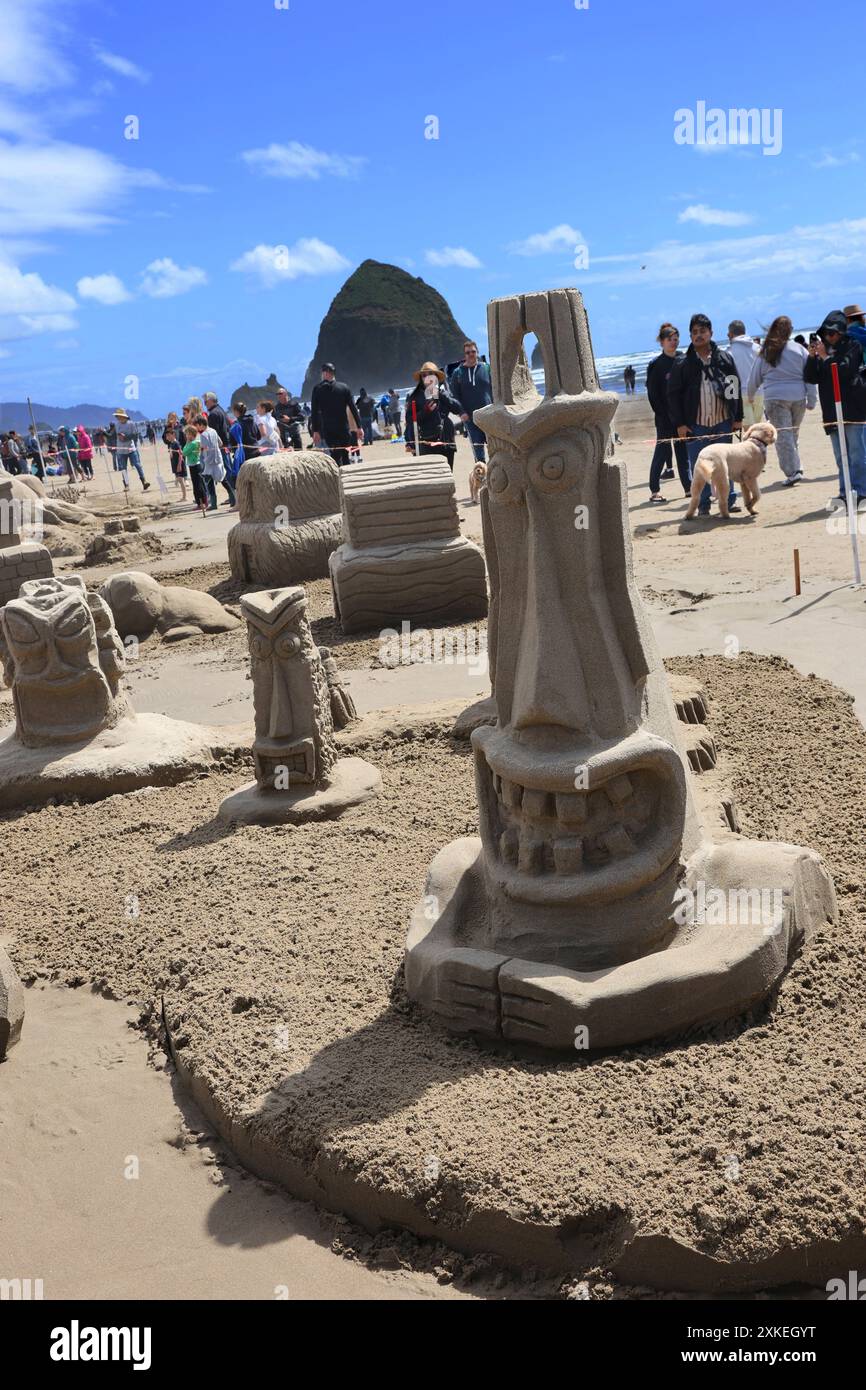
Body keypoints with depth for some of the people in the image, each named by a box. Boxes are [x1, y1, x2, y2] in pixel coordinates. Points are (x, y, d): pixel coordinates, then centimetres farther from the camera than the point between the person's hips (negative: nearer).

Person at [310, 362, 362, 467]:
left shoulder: (317, 389, -2)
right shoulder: (344, 387, 3)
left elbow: (314, 411, -4)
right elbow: (353, 408, 2)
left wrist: (315, 431, 0)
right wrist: (359, 427, 6)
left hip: (328, 430, -1)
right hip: (344, 429, 1)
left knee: (335, 456, 0)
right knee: (345, 457, 10)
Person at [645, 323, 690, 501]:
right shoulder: (656, 365, -5)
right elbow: (653, 395, -7)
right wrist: (663, 416, -12)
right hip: (665, 418, -4)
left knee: (683, 451, 8)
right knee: (662, 451, -2)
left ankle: (688, 487, 12)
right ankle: (654, 490, 2)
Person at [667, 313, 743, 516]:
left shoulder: (725, 358, 6)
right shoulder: (682, 364, 0)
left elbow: (735, 388, 9)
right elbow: (673, 395, 0)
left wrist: (738, 417, 6)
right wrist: (679, 423, -6)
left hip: (723, 421, 1)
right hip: (696, 424, -1)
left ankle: (729, 499, 18)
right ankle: (703, 504, 11)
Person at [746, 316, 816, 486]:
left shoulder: (765, 353, 2)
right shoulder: (799, 350, 3)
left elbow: (753, 378, 10)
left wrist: (750, 396, 28)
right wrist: (812, 400, 7)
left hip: (775, 398, -2)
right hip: (798, 398, 2)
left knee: (783, 436, -3)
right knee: (793, 434, 16)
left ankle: (792, 472, -12)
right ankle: (797, 470, 20)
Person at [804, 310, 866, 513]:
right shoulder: (822, 348, 11)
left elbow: (846, 370, -15)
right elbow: (811, 378, 6)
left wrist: (826, 357, -16)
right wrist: (812, 357, -8)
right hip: (832, 410, 5)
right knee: (841, 456, 8)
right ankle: (845, 494, 12)